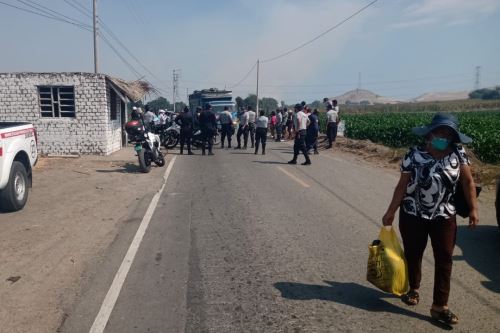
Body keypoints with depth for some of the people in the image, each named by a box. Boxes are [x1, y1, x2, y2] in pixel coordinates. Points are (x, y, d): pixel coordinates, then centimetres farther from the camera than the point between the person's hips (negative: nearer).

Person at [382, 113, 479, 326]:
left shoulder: (459, 155, -8)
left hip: (445, 217, 2)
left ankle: (440, 306, 15)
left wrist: (473, 209, -1)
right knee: (413, 254, 15)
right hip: (412, 215, -1)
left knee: (444, 259, 3)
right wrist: (391, 212, -6)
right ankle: (414, 289, 41)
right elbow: (402, 186, -9)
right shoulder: (414, 155, -14)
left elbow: (468, 182, 2)